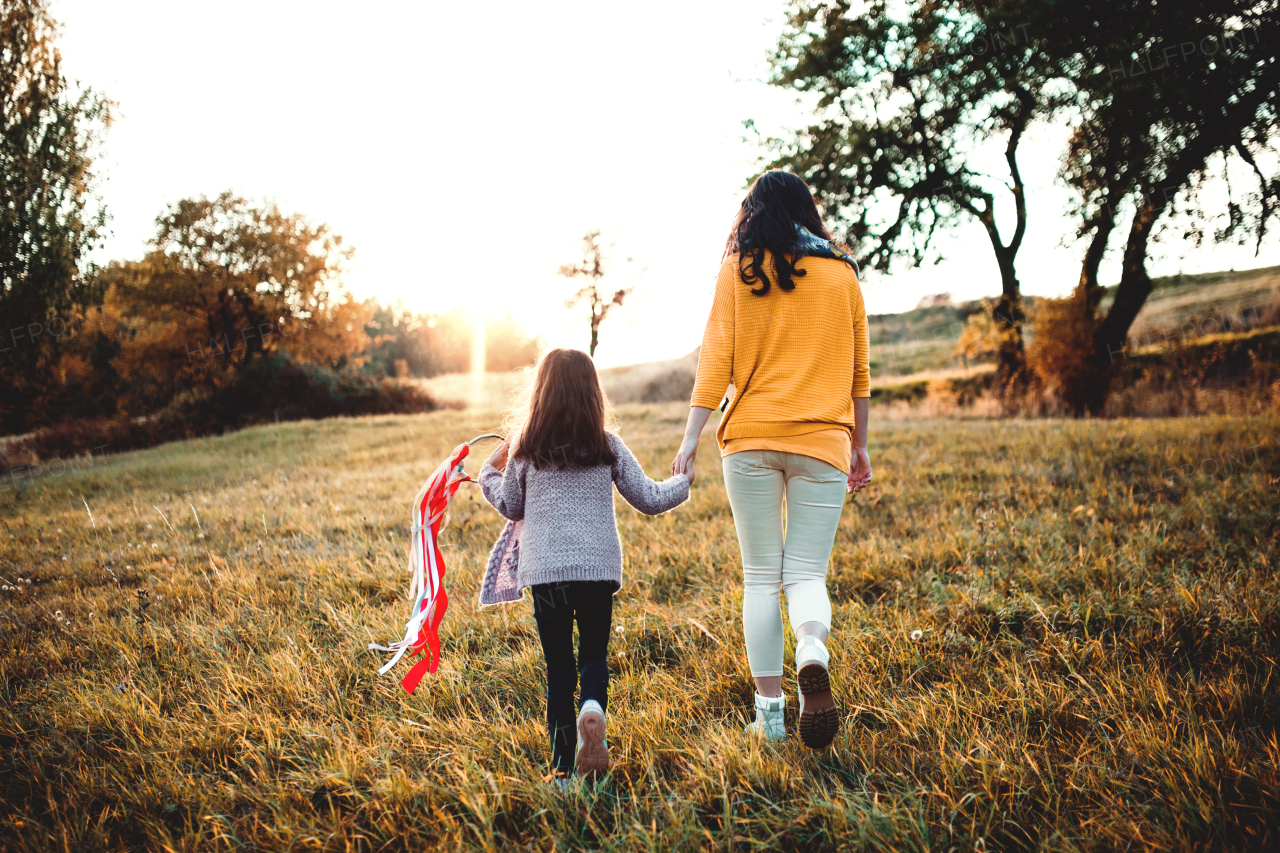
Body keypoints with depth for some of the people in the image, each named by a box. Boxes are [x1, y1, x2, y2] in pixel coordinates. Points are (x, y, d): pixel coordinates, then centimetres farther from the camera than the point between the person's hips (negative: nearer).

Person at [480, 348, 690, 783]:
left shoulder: (525, 449, 1)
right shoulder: (608, 446, 0)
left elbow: (511, 506, 13)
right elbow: (648, 499, 6)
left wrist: (489, 473, 31)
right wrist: (681, 483, 26)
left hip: (544, 570, 0)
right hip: (599, 568, 0)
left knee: (559, 669, 9)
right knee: (594, 657, 15)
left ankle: (563, 767, 8)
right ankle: (592, 710, -16)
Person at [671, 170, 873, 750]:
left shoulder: (739, 270, 5)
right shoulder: (841, 273, 10)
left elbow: (716, 358, -2)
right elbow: (857, 371, 14)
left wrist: (691, 437, -3)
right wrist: (859, 446, 22)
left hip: (752, 439, -1)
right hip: (823, 440, 1)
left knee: (760, 577, 7)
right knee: (807, 572, 4)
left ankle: (769, 710, 6)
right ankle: (813, 654, -27)